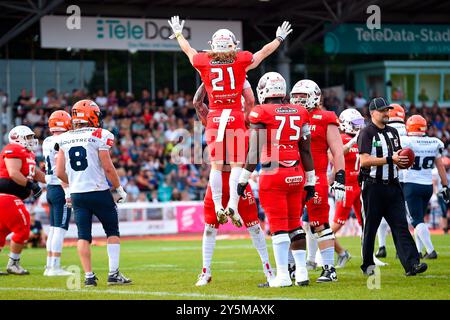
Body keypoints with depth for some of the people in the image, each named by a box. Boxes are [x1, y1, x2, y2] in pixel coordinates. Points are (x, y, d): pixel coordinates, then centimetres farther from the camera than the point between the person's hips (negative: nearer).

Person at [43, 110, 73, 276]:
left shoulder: (47, 142, 10)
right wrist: (68, 192, -19)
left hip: (50, 188, 9)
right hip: (60, 189, -9)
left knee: (53, 229, 13)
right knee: (60, 229, -6)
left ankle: (49, 266, 17)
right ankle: (55, 267, -6)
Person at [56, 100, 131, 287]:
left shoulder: (65, 139, 6)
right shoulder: (99, 136, -9)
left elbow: (60, 172, 7)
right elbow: (108, 168, -11)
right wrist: (120, 189, 1)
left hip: (77, 194, 4)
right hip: (99, 192, -4)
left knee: (83, 236, 7)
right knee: (112, 232, 8)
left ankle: (89, 276, 3)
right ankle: (113, 273, 2)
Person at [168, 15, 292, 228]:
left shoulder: (203, 62, 3)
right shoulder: (242, 60, 0)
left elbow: (188, 50, 25)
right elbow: (264, 52, 18)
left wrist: (178, 34, 45)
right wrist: (279, 38, 37)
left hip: (214, 117, 2)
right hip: (235, 117, -2)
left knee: (216, 164, 5)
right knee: (237, 164, -1)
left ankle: (218, 207, 1)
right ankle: (233, 205, -12)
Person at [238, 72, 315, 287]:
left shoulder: (261, 114, -6)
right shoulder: (299, 113, 8)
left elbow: (254, 151, -6)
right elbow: (306, 150, 10)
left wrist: (244, 179, 1)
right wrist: (310, 181, 16)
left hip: (273, 175, -5)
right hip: (296, 175, 5)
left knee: (278, 227, -2)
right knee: (295, 224, 14)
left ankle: (283, 276, -3)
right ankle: (301, 272, 13)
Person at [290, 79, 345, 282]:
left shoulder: (325, 120, 0)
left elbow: (337, 152, -3)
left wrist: (339, 180, -11)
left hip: (315, 178, -6)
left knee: (320, 225, -6)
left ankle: (329, 269, -1)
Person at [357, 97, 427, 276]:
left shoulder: (393, 132, 16)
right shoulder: (366, 133, -8)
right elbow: (364, 161, -18)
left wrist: (402, 163, 1)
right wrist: (390, 159, -21)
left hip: (392, 186, 6)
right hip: (373, 186, -6)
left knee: (400, 226, -4)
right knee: (370, 228, 4)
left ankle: (411, 264, -12)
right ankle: (367, 265, 16)